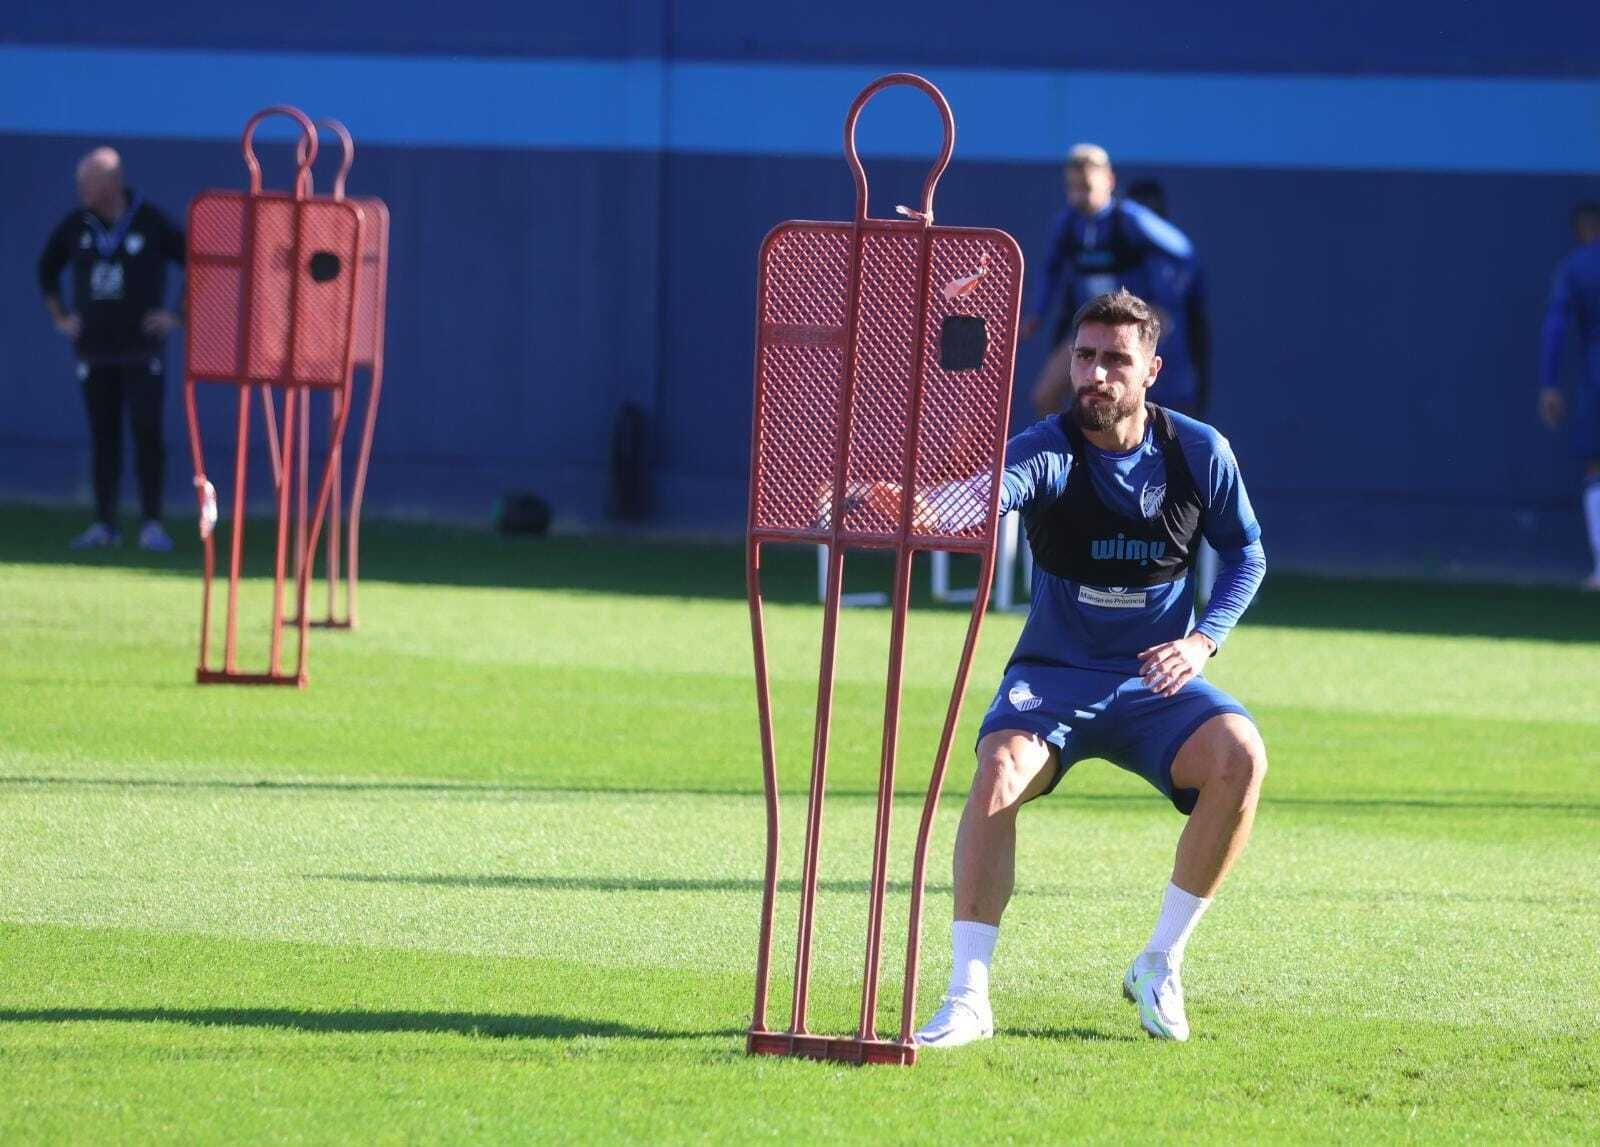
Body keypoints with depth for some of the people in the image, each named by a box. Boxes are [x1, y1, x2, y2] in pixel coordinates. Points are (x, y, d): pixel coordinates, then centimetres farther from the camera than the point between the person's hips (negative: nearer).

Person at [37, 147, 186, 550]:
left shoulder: (151, 224, -7)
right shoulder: (76, 226, 3)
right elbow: (47, 269, 20)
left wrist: (177, 316, -4)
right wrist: (59, 316, 12)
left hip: (141, 349, -3)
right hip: (94, 348, 3)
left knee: (147, 433, -8)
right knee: (102, 437, 6)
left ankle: (152, 524, -5)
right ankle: (104, 524, 10)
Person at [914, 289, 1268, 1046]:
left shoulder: (1198, 453, -3)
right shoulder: (1049, 451, -12)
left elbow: (1246, 553, 11)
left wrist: (1202, 640, -8)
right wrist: (926, 508, -59)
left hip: (1158, 681, 2)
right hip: (1054, 675, -2)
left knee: (1240, 756, -28)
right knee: (1000, 767, -33)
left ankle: (1161, 964, -9)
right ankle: (968, 996, -25)